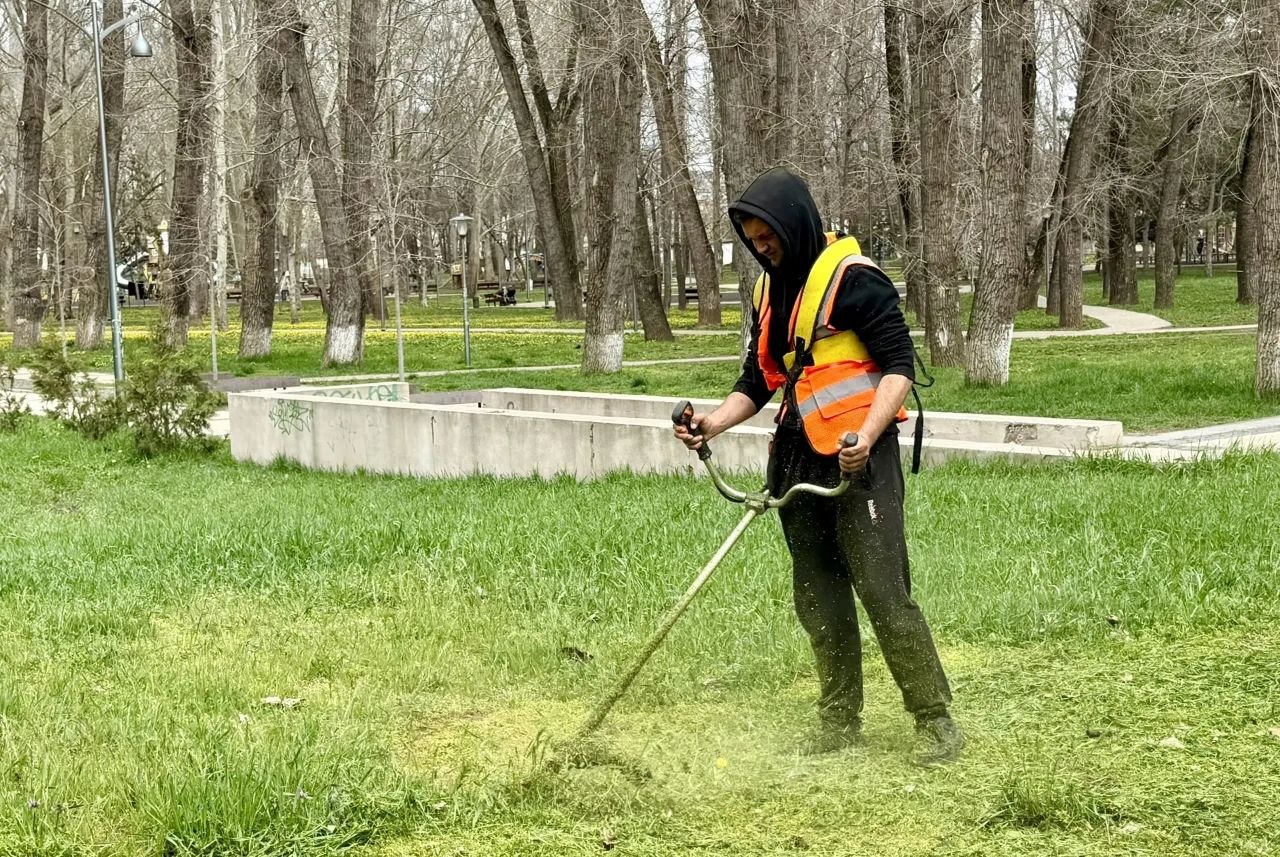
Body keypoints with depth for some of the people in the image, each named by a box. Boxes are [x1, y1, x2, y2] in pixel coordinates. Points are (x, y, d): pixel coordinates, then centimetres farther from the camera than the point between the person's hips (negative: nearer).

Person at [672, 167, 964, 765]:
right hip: (800, 462, 8)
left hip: (860, 460, -8)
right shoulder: (770, 291, 15)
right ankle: (840, 723, 18)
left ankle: (935, 720, -3)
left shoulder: (853, 278, -10)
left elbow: (899, 364, -12)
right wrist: (714, 423, 0)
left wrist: (866, 434, -24)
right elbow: (757, 381, 18)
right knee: (818, 598, 10)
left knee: (882, 592, -11)